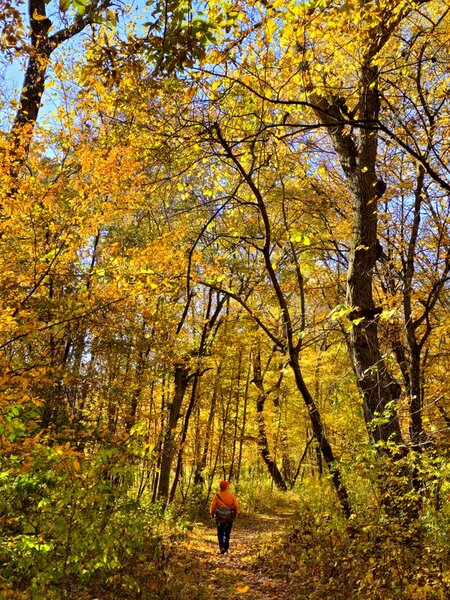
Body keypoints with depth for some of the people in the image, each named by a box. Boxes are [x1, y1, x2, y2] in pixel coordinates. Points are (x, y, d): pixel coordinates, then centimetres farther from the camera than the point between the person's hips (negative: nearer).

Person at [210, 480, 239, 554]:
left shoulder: (217, 496, -9)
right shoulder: (232, 495, -6)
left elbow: (213, 506, -8)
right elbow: (236, 505, -6)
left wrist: (212, 515, 8)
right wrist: (236, 514, 9)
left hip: (220, 518, -2)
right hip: (230, 518, 2)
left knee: (220, 533, 8)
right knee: (227, 533, 19)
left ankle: (222, 548, -6)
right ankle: (226, 547, 25)